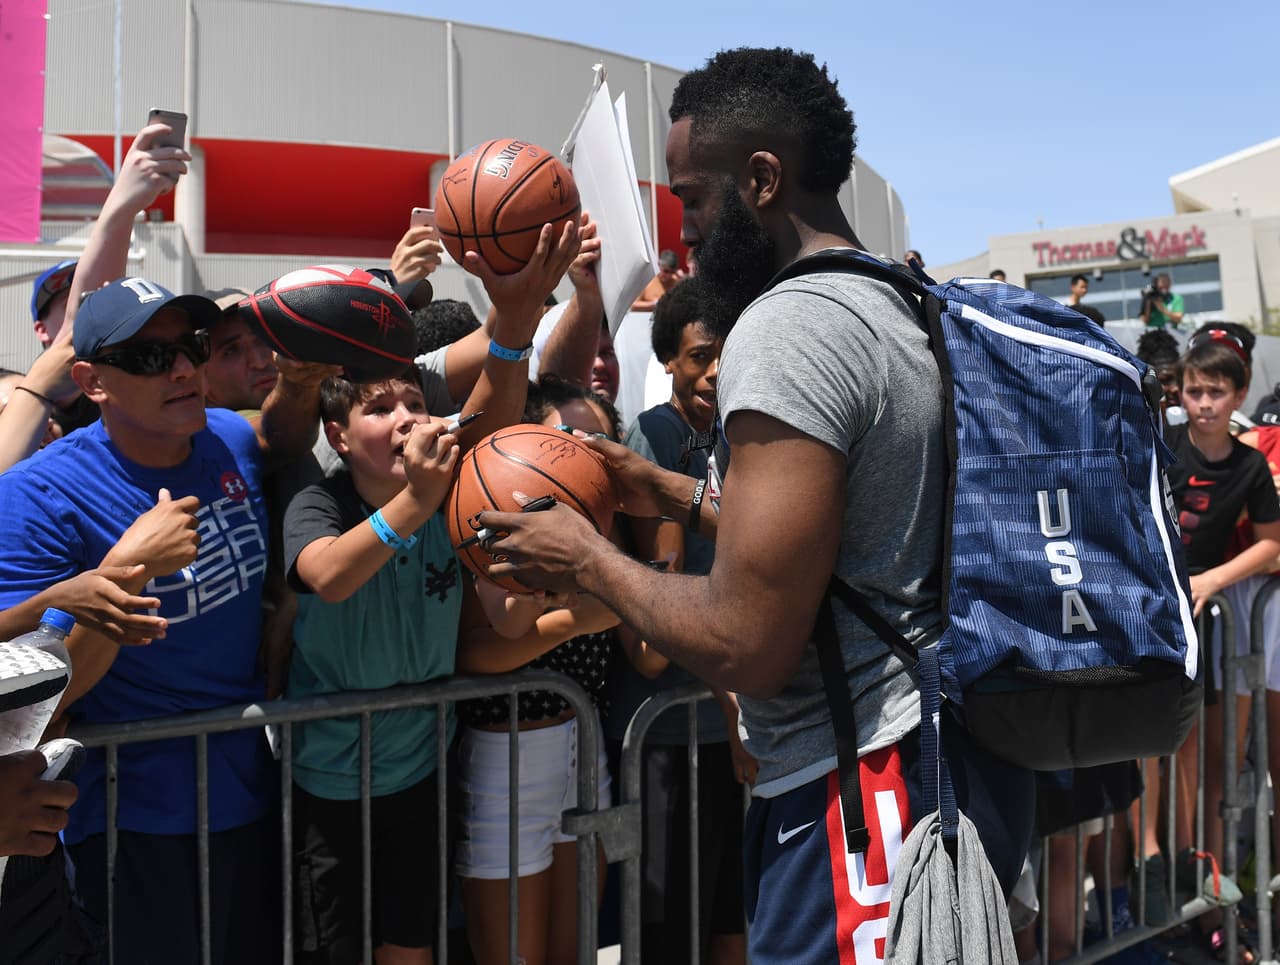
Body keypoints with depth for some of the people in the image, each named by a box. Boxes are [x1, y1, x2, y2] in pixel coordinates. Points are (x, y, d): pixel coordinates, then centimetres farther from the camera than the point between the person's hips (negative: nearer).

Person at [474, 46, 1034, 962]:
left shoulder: (789, 327, -20)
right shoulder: (905, 310, 11)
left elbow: (745, 646, -24)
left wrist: (589, 560, -8)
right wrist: (675, 493, 20)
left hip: (857, 791, -10)